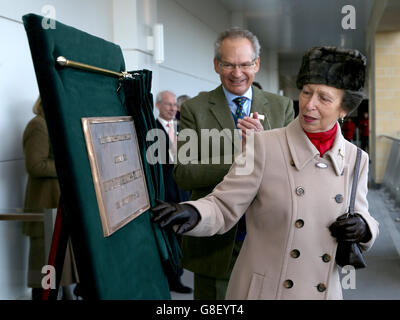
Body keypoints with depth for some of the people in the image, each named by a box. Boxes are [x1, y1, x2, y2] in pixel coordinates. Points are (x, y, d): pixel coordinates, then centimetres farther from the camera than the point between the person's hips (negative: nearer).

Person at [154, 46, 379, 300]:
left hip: (325, 290, 3)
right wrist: (192, 213, -33)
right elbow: (223, 208, -13)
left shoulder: (356, 160, 0)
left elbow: (364, 216, 12)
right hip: (262, 290, -3)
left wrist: (363, 228, -10)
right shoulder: (264, 146, -12)